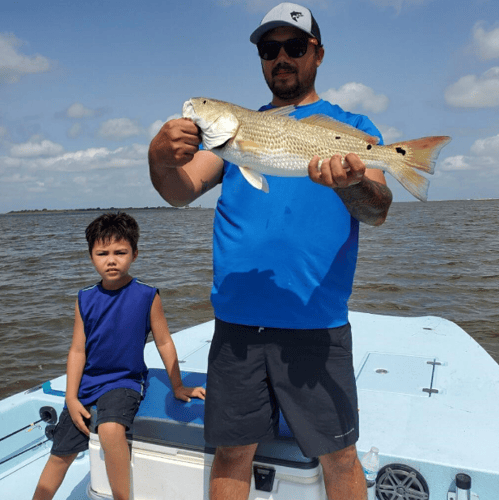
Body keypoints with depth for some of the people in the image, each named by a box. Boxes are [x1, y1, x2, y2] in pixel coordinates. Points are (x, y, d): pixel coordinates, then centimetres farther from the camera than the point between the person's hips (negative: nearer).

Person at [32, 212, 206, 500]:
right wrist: (71, 397, -2)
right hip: (86, 383, 4)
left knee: (111, 429, -32)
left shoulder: (147, 296, -11)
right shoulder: (85, 300, -1)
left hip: (124, 381, -4)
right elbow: (77, 350, 3)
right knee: (61, 454, 13)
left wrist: (178, 387, 2)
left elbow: (164, 342, -3)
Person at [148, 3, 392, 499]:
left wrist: (352, 184, -30)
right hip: (236, 318, 2)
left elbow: (378, 210, -8)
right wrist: (161, 160, -21)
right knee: (232, 452, 12)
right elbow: (182, 190, 1)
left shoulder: (351, 127, 7)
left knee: (339, 458, 10)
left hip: (316, 321, -1)